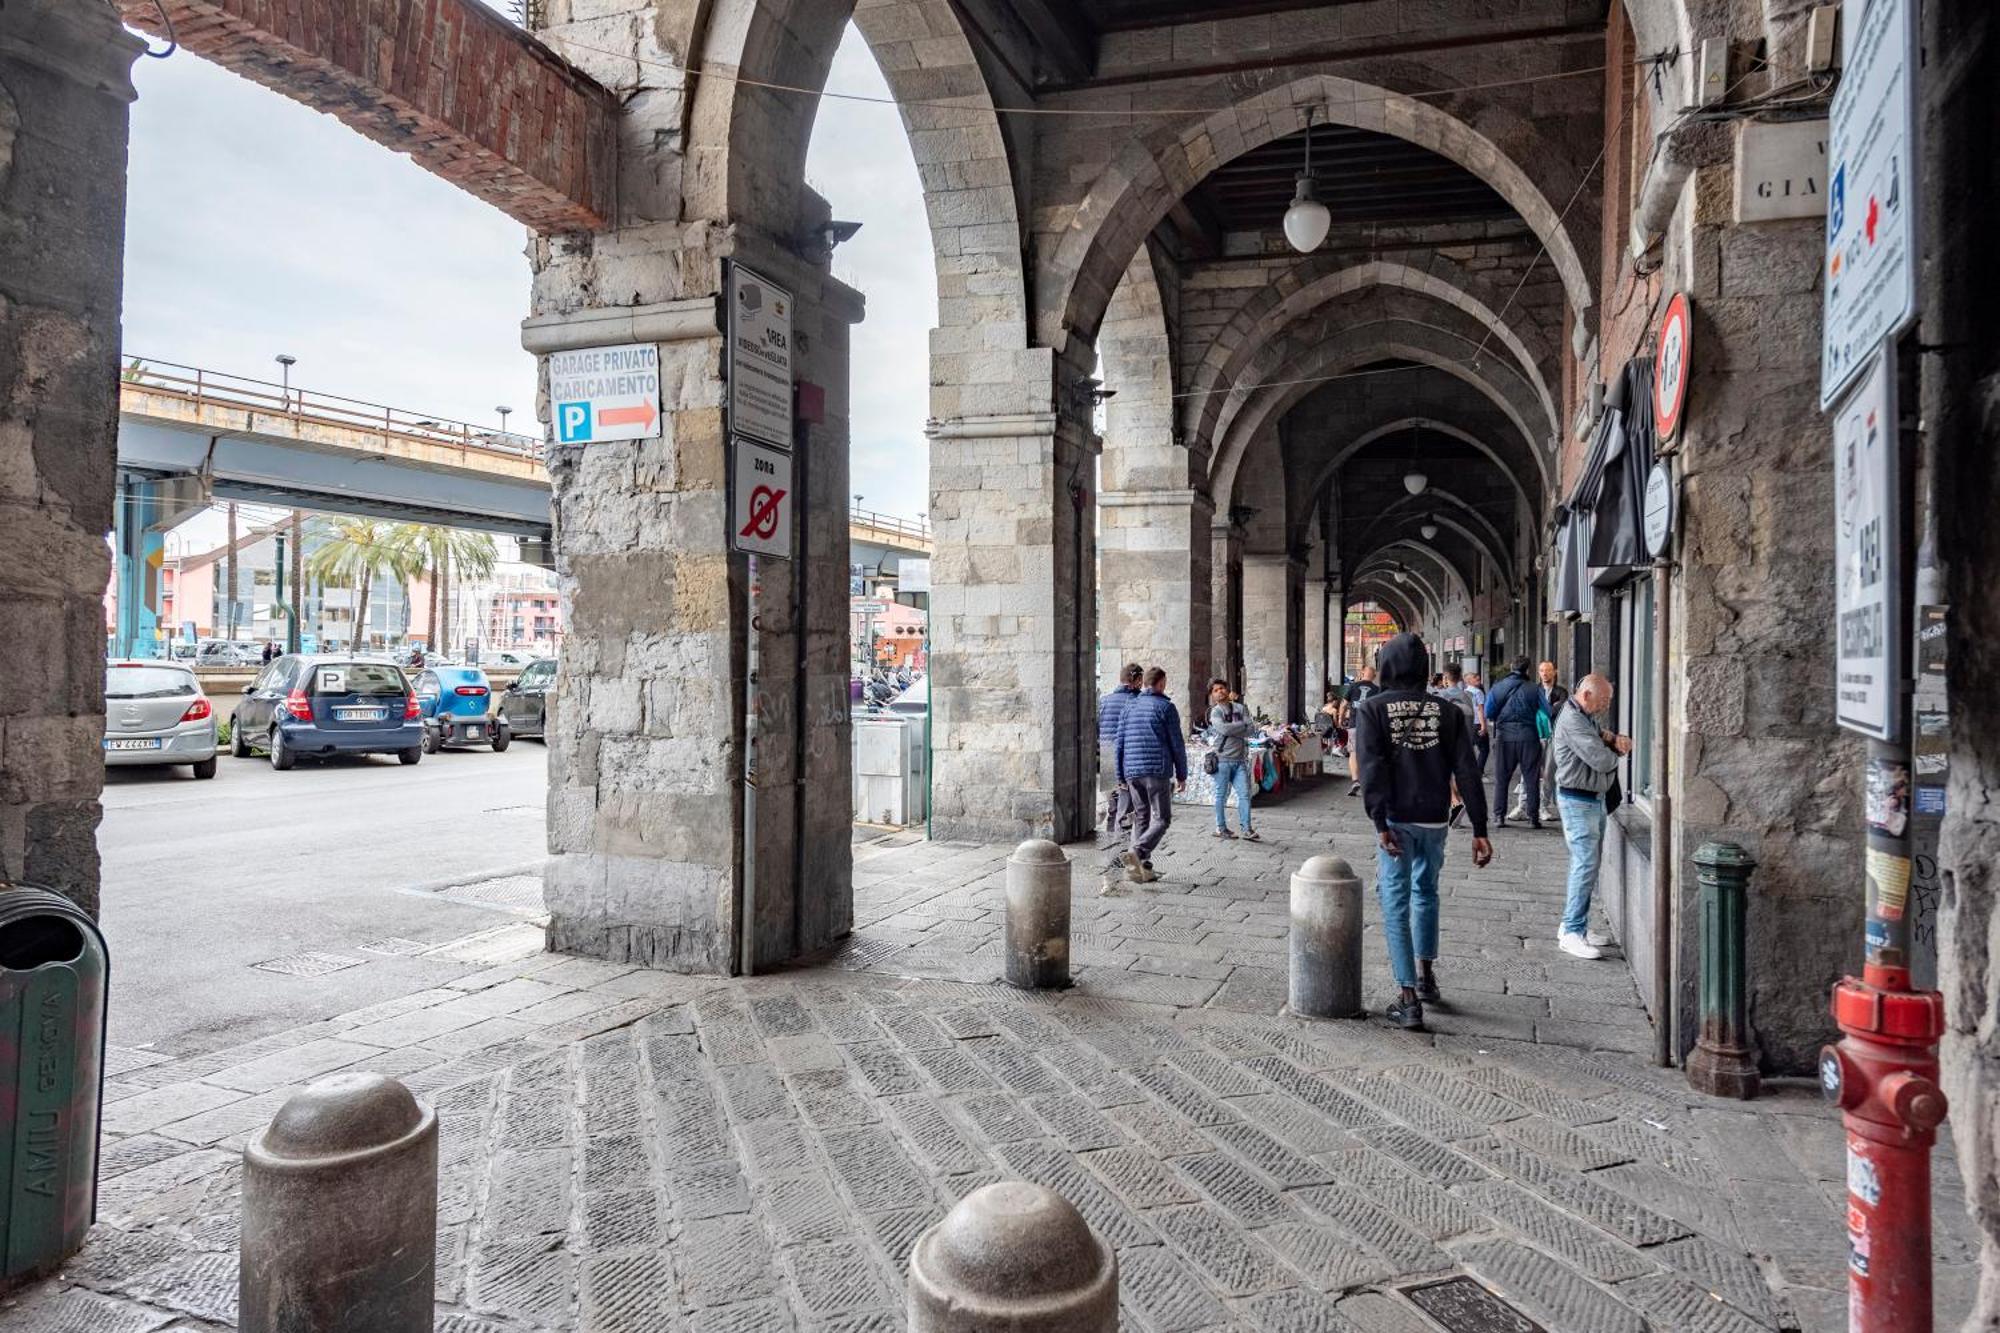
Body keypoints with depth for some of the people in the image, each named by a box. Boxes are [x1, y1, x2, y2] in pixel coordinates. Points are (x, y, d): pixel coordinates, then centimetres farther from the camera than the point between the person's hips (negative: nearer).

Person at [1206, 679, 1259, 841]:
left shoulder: (1240, 708, 10)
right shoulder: (1215, 712, -2)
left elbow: (1251, 729, -1)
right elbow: (1224, 729, -19)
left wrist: (1233, 729, -11)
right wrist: (1242, 725, -7)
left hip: (1240, 759, 4)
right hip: (1222, 759, -4)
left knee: (1244, 794, 1)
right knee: (1221, 795, 5)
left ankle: (1247, 829, 6)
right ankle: (1221, 828, 16)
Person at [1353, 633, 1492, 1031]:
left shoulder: (1372, 710, -4)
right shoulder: (1447, 712, 4)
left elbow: (1372, 771, -15)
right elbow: (1467, 773, 0)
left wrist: (1381, 824, -18)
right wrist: (1479, 829, 0)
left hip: (1396, 820, -3)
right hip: (1434, 820, 4)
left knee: (1396, 904, 2)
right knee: (1426, 893, 24)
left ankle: (1408, 998, -1)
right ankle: (1426, 977, 32)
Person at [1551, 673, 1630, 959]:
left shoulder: (1587, 717, 16)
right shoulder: (1572, 720, -18)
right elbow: (1601, 761, -23)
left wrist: (1614, 739, -11)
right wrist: (1618, 751, -3)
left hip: (1594, 798, 10)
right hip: (1577, 800, -10)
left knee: (1588, 863, 14)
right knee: (1585, 865, -12)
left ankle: (1574, 924, 22)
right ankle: (1571, 933, -8)